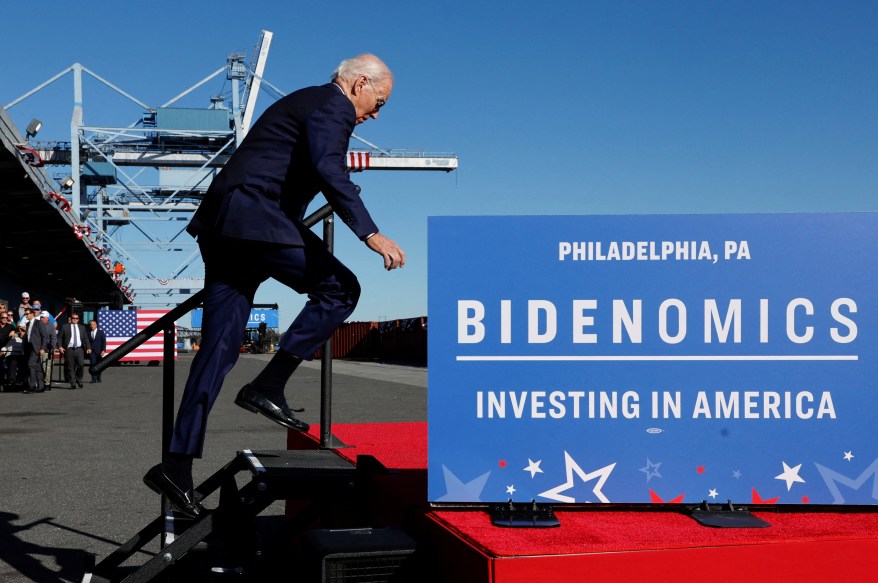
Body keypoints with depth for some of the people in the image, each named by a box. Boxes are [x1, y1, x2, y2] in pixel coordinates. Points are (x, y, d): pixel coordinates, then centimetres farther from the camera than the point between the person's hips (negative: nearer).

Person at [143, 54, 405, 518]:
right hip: (254, 216, -10)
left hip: (224, 225, 10)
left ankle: (176, 464, 4)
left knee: (219, 348, 5)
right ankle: (267, 387, -6)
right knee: (340, 288, -3)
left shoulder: (307, 102, 28)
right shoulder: (332, 107, -3)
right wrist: (370, 234, -28)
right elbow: (329, 172, -21)